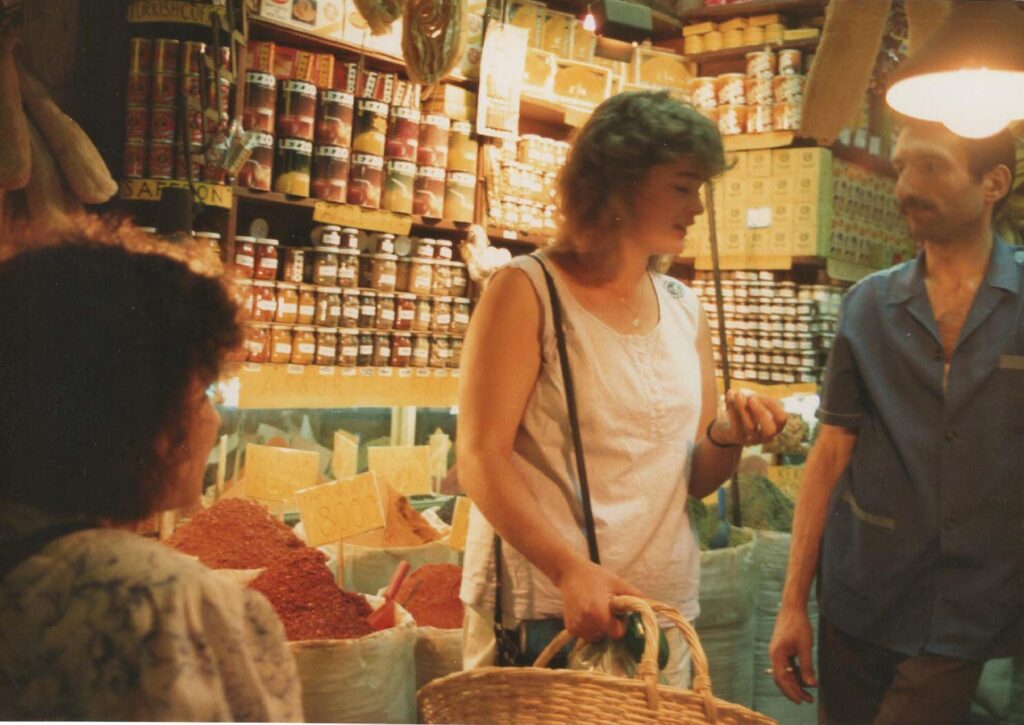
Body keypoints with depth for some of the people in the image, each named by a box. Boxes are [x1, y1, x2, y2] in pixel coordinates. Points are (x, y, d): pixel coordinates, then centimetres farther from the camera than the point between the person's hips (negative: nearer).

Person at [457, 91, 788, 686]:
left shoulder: (685, 310, 10)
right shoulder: (527, 291, -7)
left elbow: (693, 480, 15)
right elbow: (481, 457, -16)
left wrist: (727, 437, -8)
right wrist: (571, 569, -28)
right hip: (540, 604, -5)